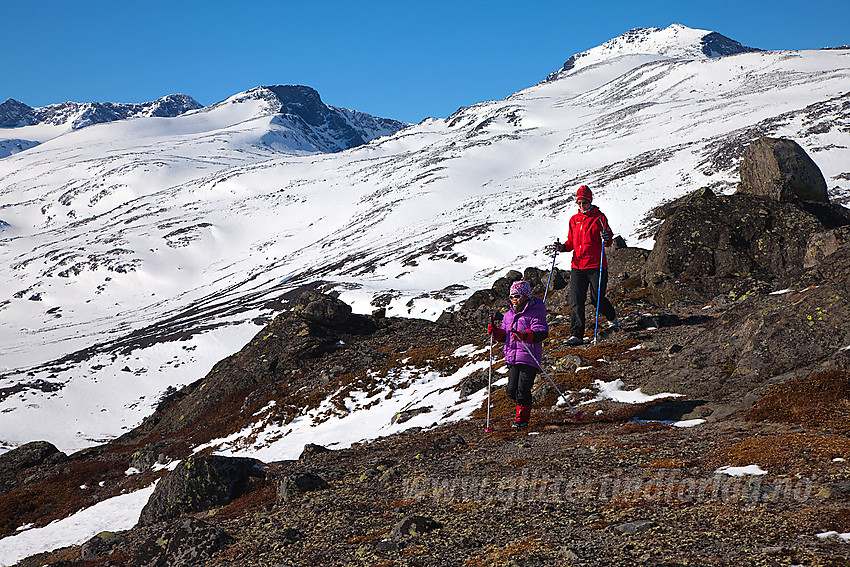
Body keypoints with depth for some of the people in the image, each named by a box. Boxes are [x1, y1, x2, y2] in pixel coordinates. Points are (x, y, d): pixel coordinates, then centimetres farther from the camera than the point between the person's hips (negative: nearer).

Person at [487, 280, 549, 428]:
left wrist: (525, 335, -35)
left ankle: (522, 418, 7)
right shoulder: (508, 315, 16)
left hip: (529, 359, -6)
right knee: (511, 391, 5)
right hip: (512, 358, 6)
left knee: (523, 390, -8)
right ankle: (522, 406, 32)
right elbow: (504, 336, 22)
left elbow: (542, 332, -19)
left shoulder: (534, 313, -6)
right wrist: (495, 332, 0)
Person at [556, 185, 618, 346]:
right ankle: (576, 335, -6)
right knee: (576, 300, -6)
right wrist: (563, 247, 1)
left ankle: (612, 317, 31)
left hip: (596, 264, -4)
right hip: (577, 265, 4)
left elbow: (608, 240, -2)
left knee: (597, 298, -2)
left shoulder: (599, 218, 1)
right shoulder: (574, 220, 14)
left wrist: (606, 238, -25)